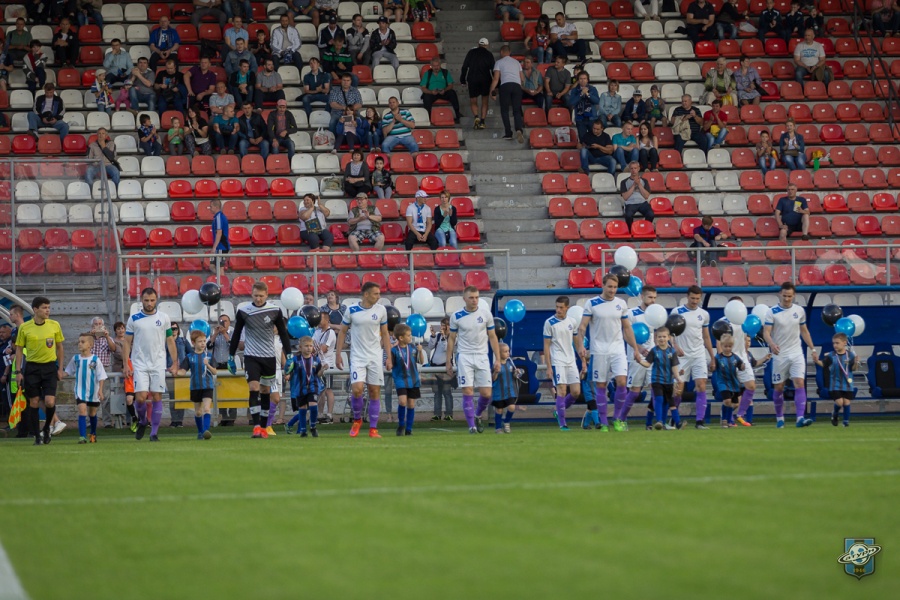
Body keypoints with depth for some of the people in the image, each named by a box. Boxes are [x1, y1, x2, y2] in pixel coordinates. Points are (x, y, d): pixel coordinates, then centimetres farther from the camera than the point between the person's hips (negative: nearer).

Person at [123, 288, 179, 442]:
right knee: (141, 397, -11)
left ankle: (154, 432, 6)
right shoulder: (133, 319, 2)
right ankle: (142, 422, 17)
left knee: (157, 397, -1)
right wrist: (126, 364, -2)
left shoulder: (163, 318, 4)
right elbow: (127, 343, 5)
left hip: (158, 365, 1)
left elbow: (170, 341, 9)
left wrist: (175, 363, 3)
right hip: (139, 364, -1)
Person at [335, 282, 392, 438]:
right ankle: (357, 420, 12)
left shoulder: (381, 310, 1)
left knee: (375, 391, 0)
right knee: (357, 389, -15)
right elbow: (342, 332, 6)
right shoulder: (352, 310, -4)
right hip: (357, 356, -2)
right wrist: (338, 354, 1)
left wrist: (389, 357, 5)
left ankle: (373, 428, 7)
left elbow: (385, 334, 9)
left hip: (375, 357, 2)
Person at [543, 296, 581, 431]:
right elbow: (546, 345, -4)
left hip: (571, 361, 5)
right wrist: (548, 366, -8)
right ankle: (562, 423, -3)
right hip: (557, 362, -5)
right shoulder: (550, 323, -5)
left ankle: (558, 412, 23)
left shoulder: (572, 322, 8)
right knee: (562, 391, -10)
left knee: (576, 392, 1)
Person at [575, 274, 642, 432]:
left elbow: (627, 328, 15)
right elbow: (582, 326, -4)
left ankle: (618, 418, 2)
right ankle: (603, 423, 9)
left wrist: (636, 349, 14)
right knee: (600, 386, 1)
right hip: (599, 351, -2)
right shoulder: (592, 304, -2)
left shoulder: (621, 304, 7)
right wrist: (581, 345, -18)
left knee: (622, 381, -13)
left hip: (618, 349, 2)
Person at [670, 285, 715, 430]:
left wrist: (712, 358, 14)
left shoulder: (704, 314, 8)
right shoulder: (677, 312, -3)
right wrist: (675, 347, -18)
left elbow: (706, 338, 15)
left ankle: (700, 421, -9)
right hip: (682, 356, -3)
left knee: (701, 386, -10)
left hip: (699, 355, 3)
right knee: (678, 389, -1)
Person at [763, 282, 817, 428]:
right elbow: (766, 332, -12)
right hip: (780, 355, -2)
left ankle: (800, 418, -19)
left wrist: (813, 349, 13)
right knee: (779, 387, 5)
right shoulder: (772, 312, -5)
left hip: (797, 354, 2)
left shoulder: (799, 311, 6)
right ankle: (779, 418, 22)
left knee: (800, 384, -13)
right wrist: (772, 344, -32)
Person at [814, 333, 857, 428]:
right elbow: (823, 364, -1)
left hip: (847, 384, 1)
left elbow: (853, 368, -1)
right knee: (839, 402, -10)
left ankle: (846, 420, 15)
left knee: (846, 401, 0)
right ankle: (835, 414, 21)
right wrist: (817, 361, -20)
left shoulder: (850, 355, -3)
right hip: (835, 384, 0)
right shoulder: (831, 356, -2)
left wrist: (856, 363, -21)